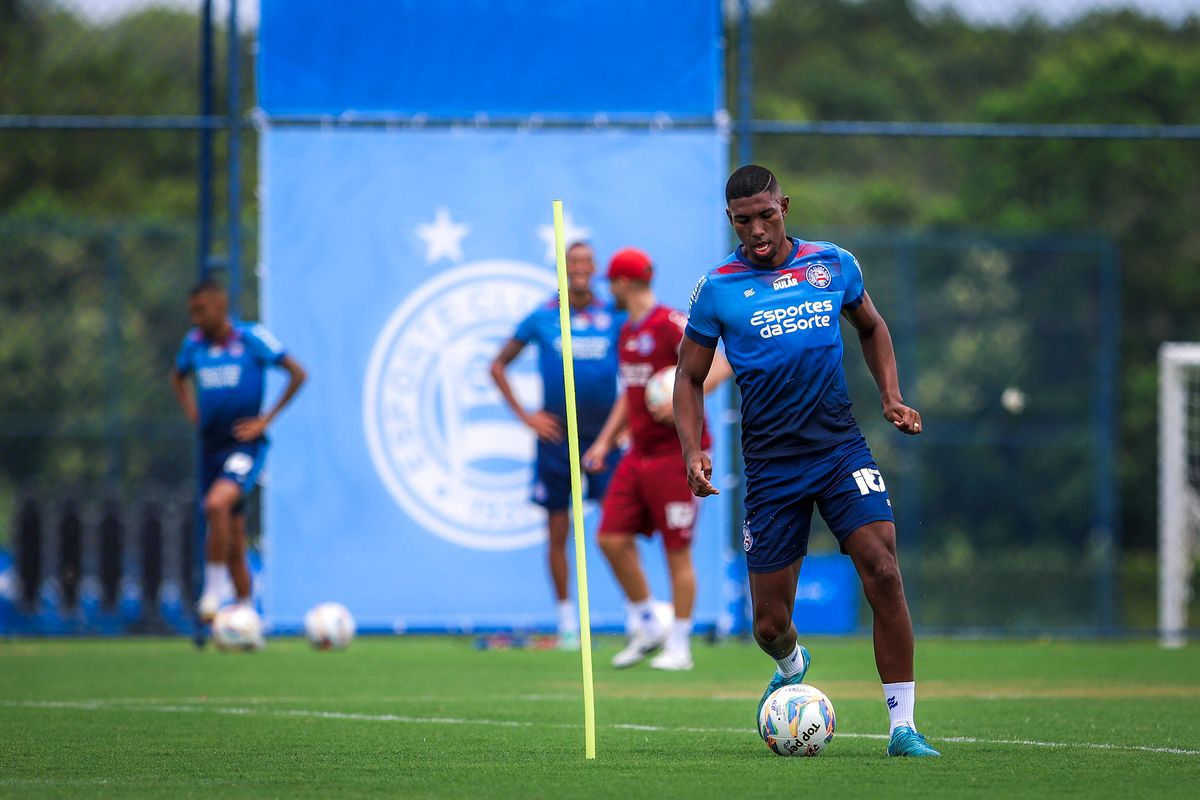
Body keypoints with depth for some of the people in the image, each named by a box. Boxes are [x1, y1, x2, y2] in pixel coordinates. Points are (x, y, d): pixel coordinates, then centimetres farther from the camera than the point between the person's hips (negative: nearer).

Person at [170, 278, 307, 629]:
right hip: (211, 448, 6)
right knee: (233, 540, 9)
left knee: (217, 504, -31)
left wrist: (266, 419, -9)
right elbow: (178, 377, 27)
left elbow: (297, 374, -6)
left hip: (245, 445, -6)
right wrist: (192, 412, 11)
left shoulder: (252, 338, -8)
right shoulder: (194, 343, 6)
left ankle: (214, 589, -21)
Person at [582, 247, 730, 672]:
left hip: (677, 454, -8)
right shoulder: (627, 331, 16)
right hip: (639, 455, 8)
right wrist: (605, 440, 18)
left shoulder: (671, 325, -12)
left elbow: (720, 366, -20)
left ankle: (679, 645, 4)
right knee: (612, 538, 2)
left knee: (677, 550, -3)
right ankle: (649, 628, 16)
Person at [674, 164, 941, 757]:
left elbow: (870, 326, 22)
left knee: (883, 573, -20)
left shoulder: (833, 264, 4)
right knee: (770, 624, 2)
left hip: (841, 448, 1)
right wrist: (693, 450, -8)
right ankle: (792, 666, 41)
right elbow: (689, 378, 7)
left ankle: (903, 727, -15)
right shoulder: (718, 288, -1)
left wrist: (891, 396, 8)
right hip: (770, 464, -1)